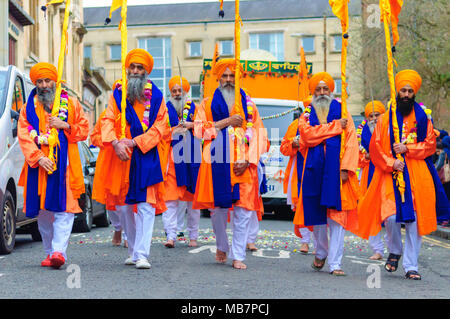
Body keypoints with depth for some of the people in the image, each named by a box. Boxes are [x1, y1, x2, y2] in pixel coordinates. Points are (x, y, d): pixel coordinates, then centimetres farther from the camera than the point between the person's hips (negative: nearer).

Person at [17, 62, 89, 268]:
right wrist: (38, 157, -14)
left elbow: (84, 129, 10)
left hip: (64, 164, -2)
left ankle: (59, 251, -18)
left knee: (63, 209, -12)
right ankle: (49, 252, 15)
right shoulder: (29, 107, 10)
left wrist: (65, 126, -9)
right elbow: (23, 135, 0)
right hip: (39, 164, 2)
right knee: (43, 211, 5)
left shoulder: (70, 103, 10)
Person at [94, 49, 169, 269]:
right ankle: (133, 251, 21)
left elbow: (159, 127, -1)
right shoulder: (117, 94, 9)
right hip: (122, 158, 2)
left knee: (146, 206, -9)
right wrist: (115, 143, -18)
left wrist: (134, 142, -13)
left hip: (147, 158, -2)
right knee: (124, 206, 8)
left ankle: (141, 255, -9)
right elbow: (108, 121, 2)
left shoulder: (156, 96, 5)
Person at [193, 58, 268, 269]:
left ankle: (238, 256, 0)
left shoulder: (248, 105, 13)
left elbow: (258, 134, 7)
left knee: (243, 209, -6)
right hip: (217, 163, 0)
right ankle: (222, 248, 25)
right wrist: (225, 122, -8)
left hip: (243, 165, 0)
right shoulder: (207, 104, 13)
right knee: (218, 208, 3)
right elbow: (199, 129, 1)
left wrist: (248, 161, -6)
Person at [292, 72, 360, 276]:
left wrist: (346, 168, -12)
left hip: (336, 170, -2)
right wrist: (336, 126, -9)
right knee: (317, 215, 8)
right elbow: (308, 135, -9)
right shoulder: (306, 115, 12)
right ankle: (321, 253, 30)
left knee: (337, 217, -6)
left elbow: (351, 142, 0)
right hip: (314, 170, 2)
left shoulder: (342, 112, 8)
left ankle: (335, 263, -4)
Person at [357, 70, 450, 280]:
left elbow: (430, 144, 5)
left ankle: (411, 266, 4)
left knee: (414, 220, -5)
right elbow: (375, 147, 5)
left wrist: (407, 149, -9)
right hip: (391, 175, 0)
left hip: (417, 175, 0)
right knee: (390, 217, -14)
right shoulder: (386, 118, 10)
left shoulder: (423, 117, 10)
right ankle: (395, 250, 16)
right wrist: (391, 162, -10)